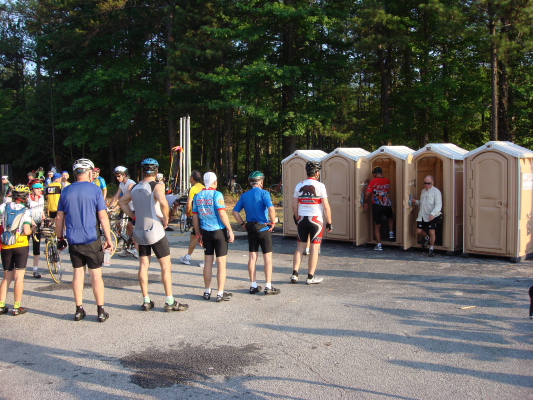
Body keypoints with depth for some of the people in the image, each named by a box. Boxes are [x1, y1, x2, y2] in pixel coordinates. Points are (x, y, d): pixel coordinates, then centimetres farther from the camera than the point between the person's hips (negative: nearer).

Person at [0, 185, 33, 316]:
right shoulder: (26, 211, -8)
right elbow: (26, 231, -16)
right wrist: (31, 230, 6)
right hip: (21, 246, -4)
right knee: (19, 277, 1)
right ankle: (17, 307, 3)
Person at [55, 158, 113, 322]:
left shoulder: (66, 191, 5)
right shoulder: (95, 190, -7)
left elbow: (59, 218, 7)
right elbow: (102, 217, -11)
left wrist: (60, 238, 17)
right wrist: (109, 239, -5)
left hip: (73, 241, 3)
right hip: (92, 240, -3)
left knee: (78, 273, 12)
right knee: (96, 274, 3)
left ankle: (79, 310, 17)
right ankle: (100, 311, 7)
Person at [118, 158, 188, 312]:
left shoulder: (135, 188, 8)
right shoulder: (157, 186, -12)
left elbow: (121, 202, 19)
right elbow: (163, 202, -31)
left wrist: (134, 216, 14)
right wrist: (166, 219, -16)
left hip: (139, 232, 6)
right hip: (155, 231, -6)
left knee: (143, 265, 11)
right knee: (166, 265, 1)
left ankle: (146, 301, 16)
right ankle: (170, 302, 2)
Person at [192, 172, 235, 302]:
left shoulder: (198, 196, 6)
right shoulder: (216, 194, -11)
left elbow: (195, 217, 9)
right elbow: (222, 214, -18)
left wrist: (198, 234, 16)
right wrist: (230, 230, -12)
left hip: (206, 232, 5)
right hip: (219, 231, -5)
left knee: (208, 262, 14)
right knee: (221, 262, 2)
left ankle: (207, 292, 21)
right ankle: (220, 293, 4)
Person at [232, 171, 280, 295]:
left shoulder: (244, 195, 7)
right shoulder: (264, 193, -10)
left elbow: (235, 211, 6)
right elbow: (271, 208, -25)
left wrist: (243, 224, 9)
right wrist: (273, 222, -13)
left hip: (250, 229, 5)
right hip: (263, 228, -5)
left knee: (252, 257, 10)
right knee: (268, 257, 2)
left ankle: (253, 286, 15)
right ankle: (268, 287, 3)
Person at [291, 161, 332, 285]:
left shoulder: (299, 186, 6)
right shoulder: (320, 186, -8)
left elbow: (294, 205, 9)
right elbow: (326, 206, -10)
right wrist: (329, 222, -2)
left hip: (302, 219, 4)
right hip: (316, 220, -4)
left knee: (300, 247, 11)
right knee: (314, 248, 3)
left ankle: (294, 274, 9)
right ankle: (311, 277, 7)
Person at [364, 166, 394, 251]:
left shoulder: (373, 182, -9)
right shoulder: (387, 181, 3)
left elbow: (368, 194, -12)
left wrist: (366, 203, 0)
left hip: (377, 205, -3)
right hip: (387, 204, 3)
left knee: (377, 225, 5)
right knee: (390, 218, 35)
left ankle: (379, 245, 2)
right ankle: (391, 233, 25)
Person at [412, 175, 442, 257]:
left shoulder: (436, 191, -8)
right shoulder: (423, 191, 15)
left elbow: (438, 205, -16)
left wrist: (433, 214, -30)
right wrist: (416, 202, 6)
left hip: (432, 216, -6)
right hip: (422, 215, 7)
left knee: (431, 232, -9)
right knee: (419, 231, 5)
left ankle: (431, 248, 10)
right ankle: (427, 238, 38)